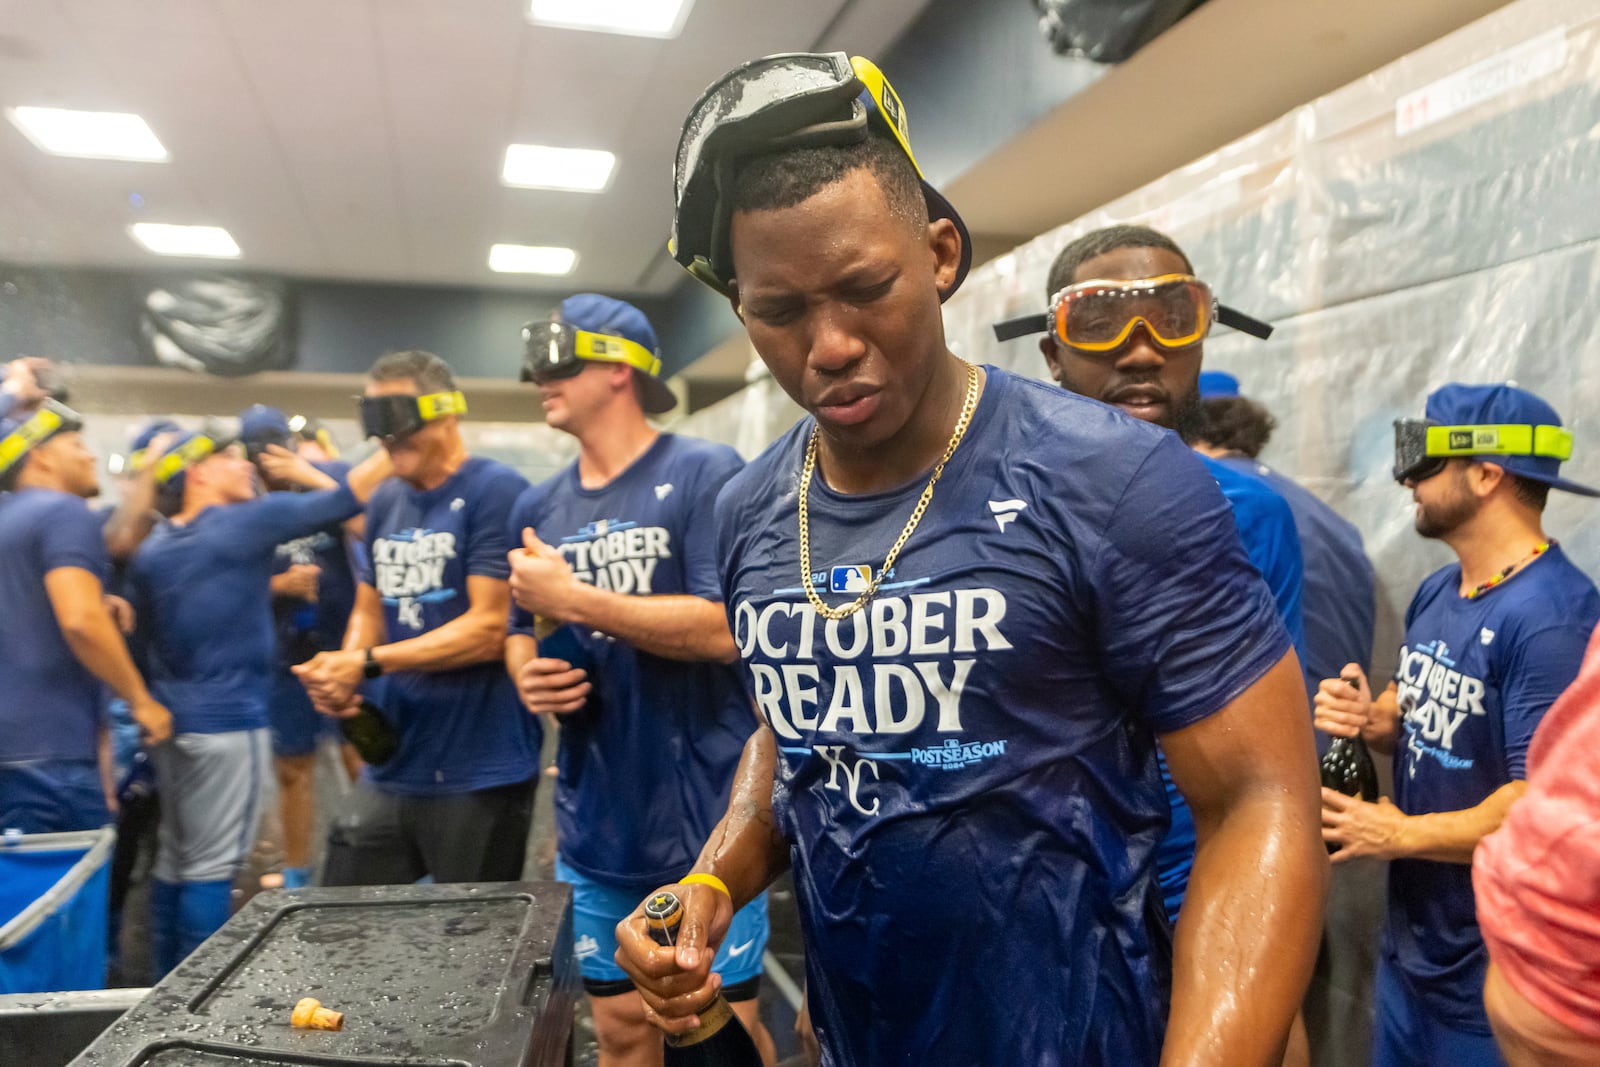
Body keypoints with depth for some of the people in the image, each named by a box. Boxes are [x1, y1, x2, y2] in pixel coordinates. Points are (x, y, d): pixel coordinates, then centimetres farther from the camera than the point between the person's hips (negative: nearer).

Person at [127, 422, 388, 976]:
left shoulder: (149, 550, 10)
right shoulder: (248, 520, -11)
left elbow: (141, 635, 16)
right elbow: (344, 500, -13)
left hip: (171, 717, 8)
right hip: (227, 719, -8)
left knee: (174, 859, 17)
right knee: (211, 867, -1)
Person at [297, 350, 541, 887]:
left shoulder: (496, 490, -11)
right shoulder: (386, 502, 12)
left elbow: (489, 629, -16)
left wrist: (367, 663, -15)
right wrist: (338, 674, -2)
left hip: (479, 776, -6)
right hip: (390, 768, 7)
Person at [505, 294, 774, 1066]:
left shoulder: (705, 474, -11)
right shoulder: (537, 508, 8)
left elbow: (727, 628, -21)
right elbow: (520, 633, 19)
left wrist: (571, 598, -18)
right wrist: (527, 677, -4)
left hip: (706, 810, -5)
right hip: (597, 819, 6)